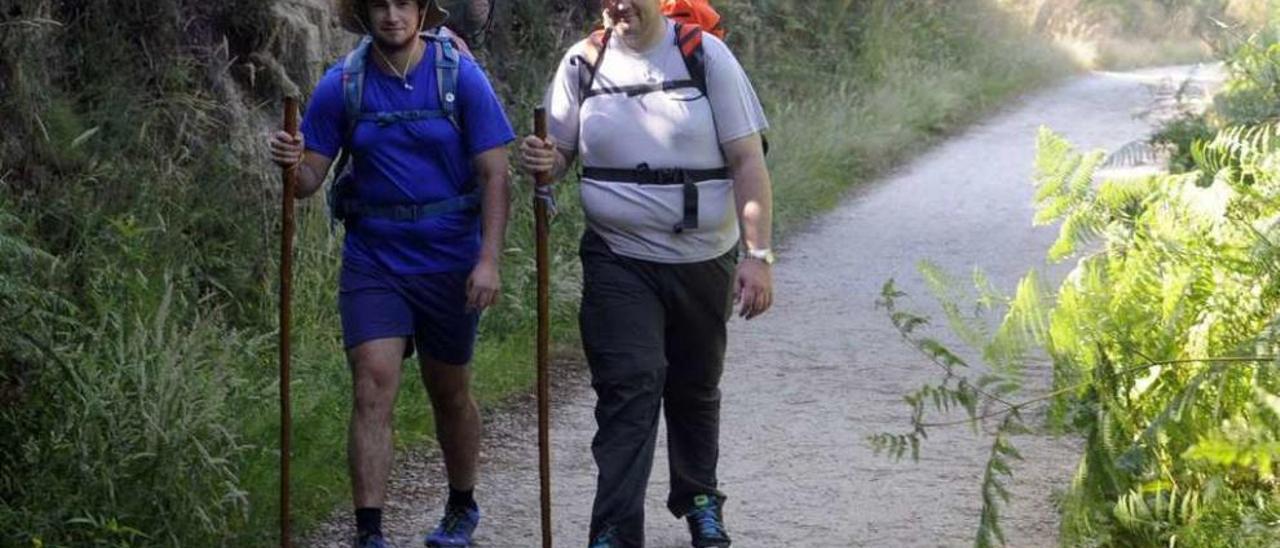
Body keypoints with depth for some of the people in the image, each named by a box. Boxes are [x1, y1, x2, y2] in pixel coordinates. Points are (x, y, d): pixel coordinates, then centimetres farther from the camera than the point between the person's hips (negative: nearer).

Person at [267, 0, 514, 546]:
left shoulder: (461, 76, -7)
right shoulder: (341, 85, -3)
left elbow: (494, 176, -8)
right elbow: (309, 178, -1)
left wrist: (489, 260, -17)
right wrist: (291, 163, -25)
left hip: (449, 262, 0)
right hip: (372, 260, 1)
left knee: (449, 393, 15)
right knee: (373, 386, -12)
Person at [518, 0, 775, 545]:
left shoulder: (705, 55, -5)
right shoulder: (583, 63, 0)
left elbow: (747, 159, -6)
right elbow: (559, 153, 7)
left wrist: (758, 254, -14)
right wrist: (543, 162, -18)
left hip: (704, 260, 1)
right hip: (619, 261, 0)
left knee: (695, 388, 17)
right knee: (629, 388, -12)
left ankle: (699, 500, 38)